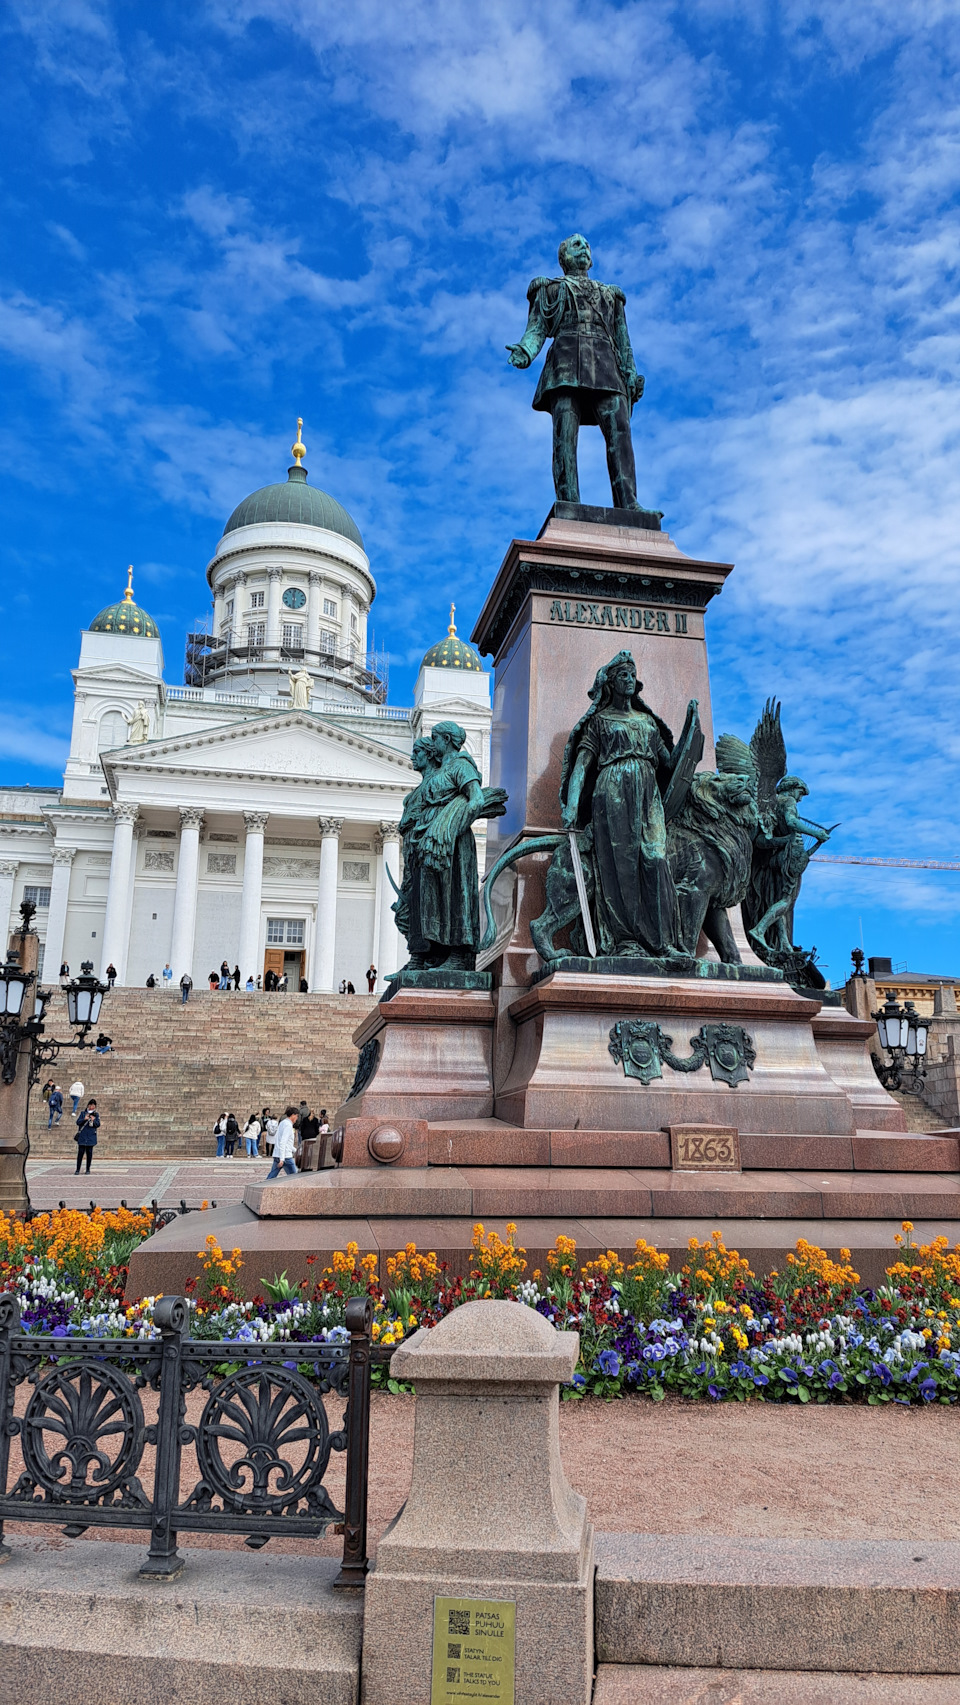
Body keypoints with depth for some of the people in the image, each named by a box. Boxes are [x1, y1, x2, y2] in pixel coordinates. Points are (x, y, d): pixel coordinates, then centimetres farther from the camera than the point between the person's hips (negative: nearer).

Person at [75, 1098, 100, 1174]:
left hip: (91, 1137, 0)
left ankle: (88, 1169, 12)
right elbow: (78, 1122, 0)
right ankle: (78, 1169, 4)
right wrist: (84, 1119, -17)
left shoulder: (96, 1115, 8)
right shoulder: (83, 1113, 8)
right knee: (80, 1153, -3)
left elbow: (98, 1124, 2)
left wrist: (94, 1120, -17)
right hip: (82, 1136, 0)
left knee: (89, 1153, 4)